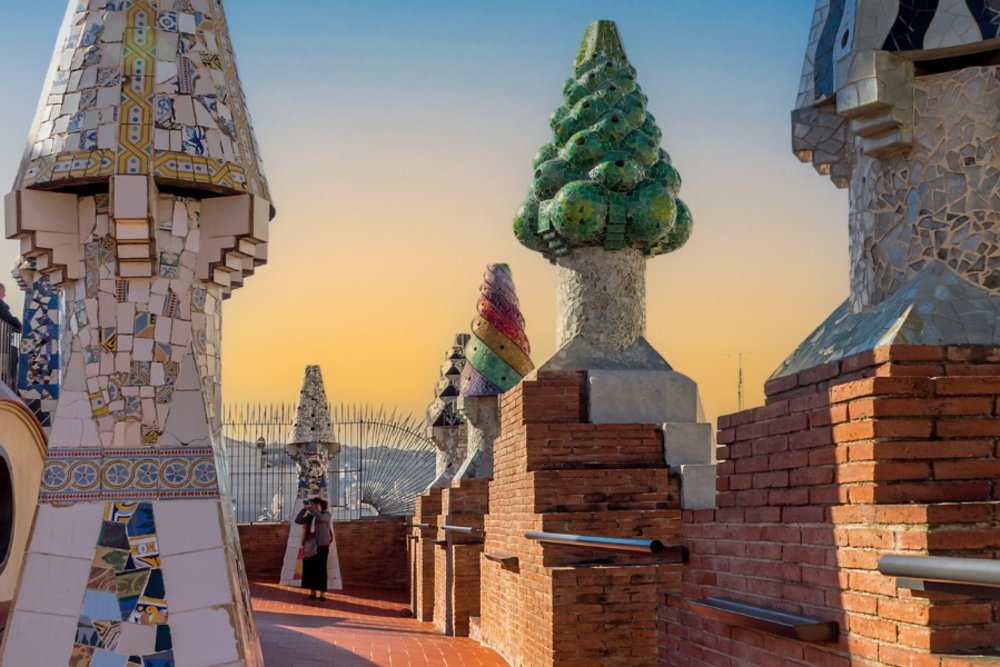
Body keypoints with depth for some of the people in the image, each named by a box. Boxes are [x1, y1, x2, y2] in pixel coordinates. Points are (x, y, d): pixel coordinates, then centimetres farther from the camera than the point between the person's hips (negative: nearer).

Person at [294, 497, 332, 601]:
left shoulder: (327, 515, -2)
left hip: (321, 545, -5)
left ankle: (322, 593, -3)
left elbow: (321, 518, -24)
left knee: (321, 568, -6)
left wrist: (310, 508, -19)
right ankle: (312, 591, 10)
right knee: (310, 568, 3)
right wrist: (304, 509, -5)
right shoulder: (310, 516, 12)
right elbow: (298, 520, 2)